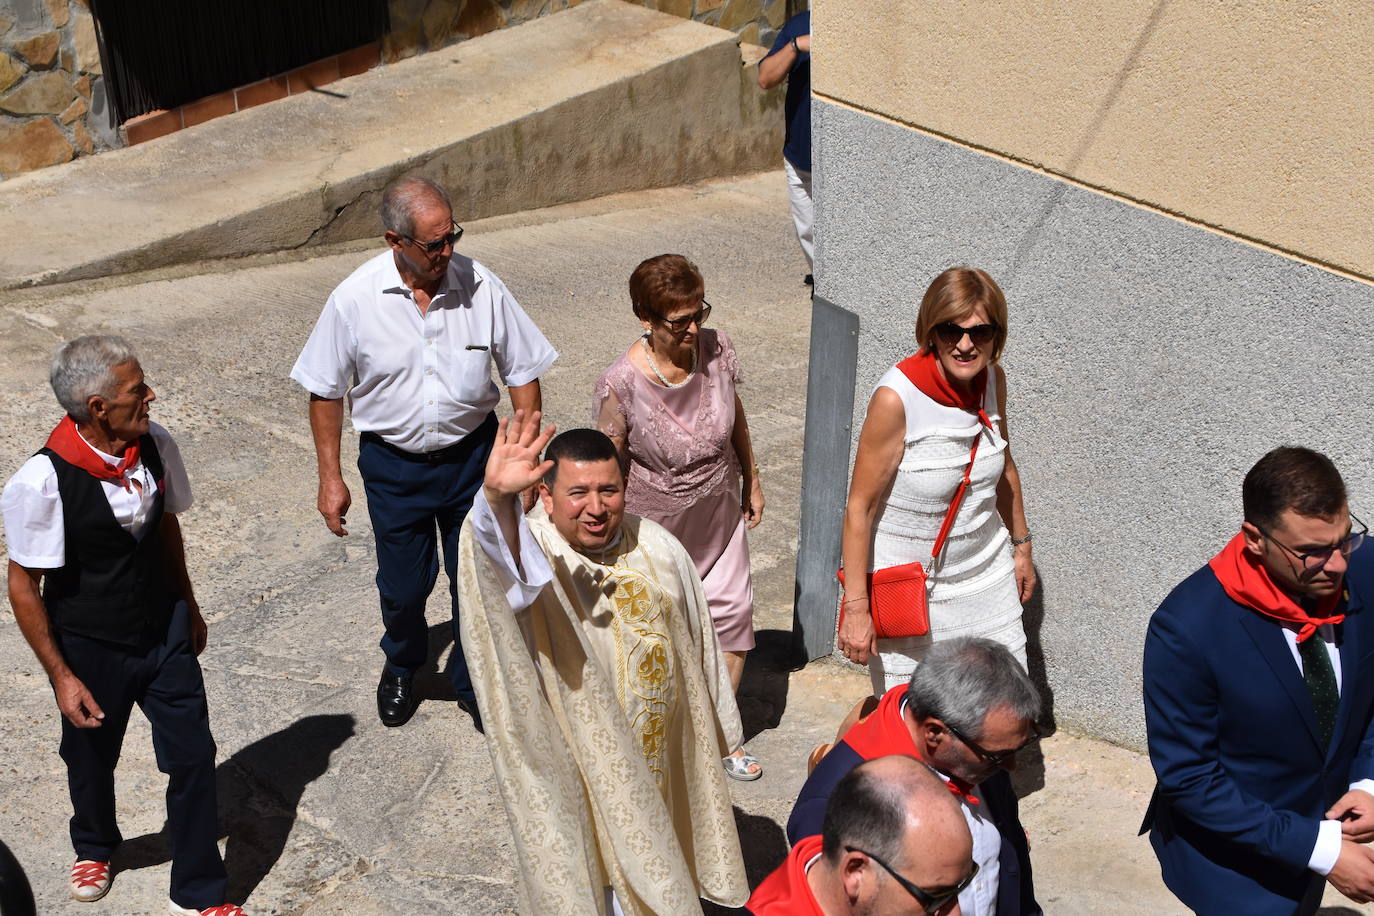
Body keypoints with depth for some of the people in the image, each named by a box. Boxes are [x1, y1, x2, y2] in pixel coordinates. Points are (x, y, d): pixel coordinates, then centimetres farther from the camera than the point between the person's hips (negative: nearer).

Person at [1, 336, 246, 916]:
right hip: (90, 649, -3)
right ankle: (94, 848, 54)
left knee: (193, 756, 5)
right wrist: (61, 676, -14)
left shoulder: (155, 446, -12)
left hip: (165, 631, 3)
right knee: (91, 759, 21)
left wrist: (188, 606, 16)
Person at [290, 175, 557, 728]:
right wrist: (330, 478, -3)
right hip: (393, 464, -1)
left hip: (472, 455, 1)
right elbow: (325, 392, -4)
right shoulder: (354, 299, -16)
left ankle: (472, 682, 36)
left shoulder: (481, 288, -14)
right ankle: (401, 667, 45)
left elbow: (522, 372, -2)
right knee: (403, 586, 12)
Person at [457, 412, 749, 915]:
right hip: (585, 764, -4)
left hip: (665, 752, 4)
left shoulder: (658, 549, -5)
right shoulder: (531, 551, -19)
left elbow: (699, 647, 8)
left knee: (658, 856, 22)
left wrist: (716, 728, 17)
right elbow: (499, 556, -46)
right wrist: (497, 498, -67)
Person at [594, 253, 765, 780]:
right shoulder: (621, 384, -27)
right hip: (657, 522, -4)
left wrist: (752, 482, 15)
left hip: (719, 512, 4)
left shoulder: (716, 349, -14)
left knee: (732, 607, 6)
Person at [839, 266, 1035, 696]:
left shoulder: (991, 378, -5)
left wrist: (1021, 544, 22)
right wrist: (857, 605, -17)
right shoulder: (896, 397, -24)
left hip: (985, 574, 6)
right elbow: (860, 505, -18)